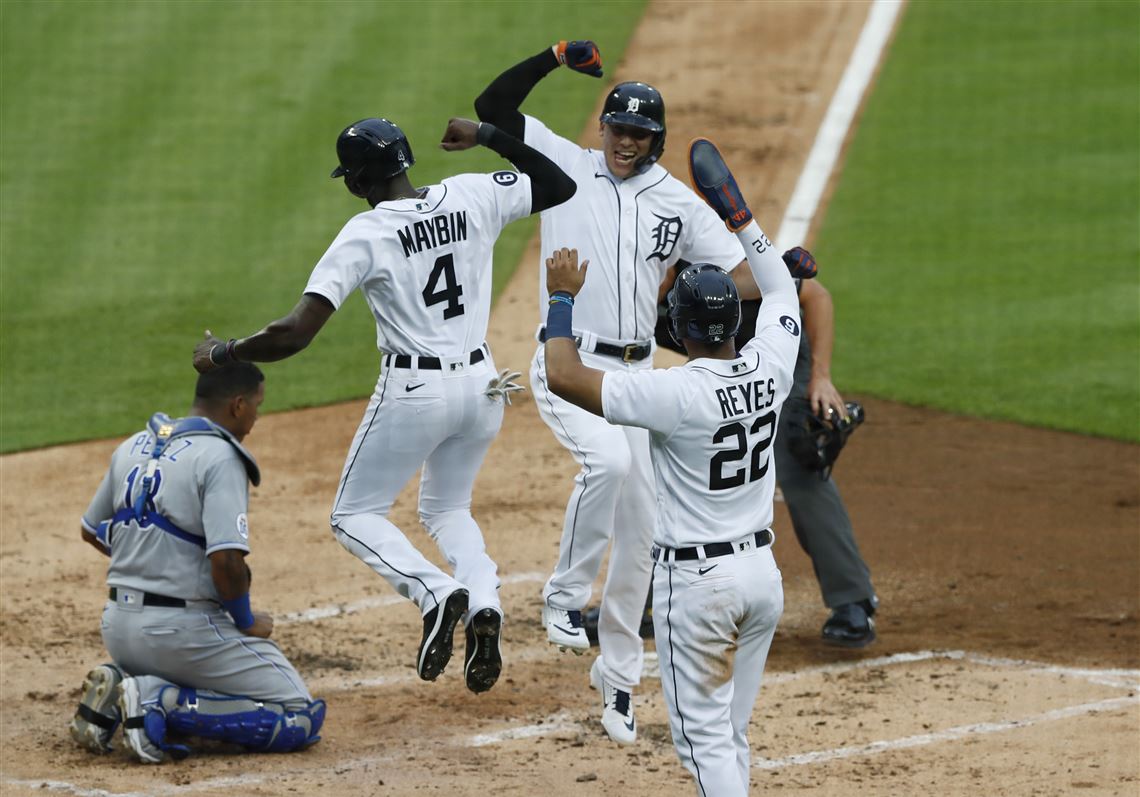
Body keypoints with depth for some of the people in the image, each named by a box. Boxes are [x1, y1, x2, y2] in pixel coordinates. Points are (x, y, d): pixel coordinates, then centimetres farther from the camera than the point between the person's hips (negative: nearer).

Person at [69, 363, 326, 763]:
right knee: (301, 718, -3)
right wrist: (247, 623, -6)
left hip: (118, 627, 8)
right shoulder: (220, 457, -14)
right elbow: (226, 560, -23)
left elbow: (91, 531, 21)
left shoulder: (132, 448, 9)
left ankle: (118, 693, 5)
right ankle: (161, 703, -14)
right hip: (182, 632, -8)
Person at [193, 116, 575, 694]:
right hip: (481, 384, 6)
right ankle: (484, 604, -2)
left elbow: (293, 333, -20)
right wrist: (489, 136, 13)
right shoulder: (473, 198, -4)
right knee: (447, 509, 26)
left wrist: (222, 354, -6)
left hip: (413, 391, -6)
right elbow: (560, 186, 13)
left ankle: (434, 591, -15)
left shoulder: (364, 235, -16)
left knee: (355, 514, 12)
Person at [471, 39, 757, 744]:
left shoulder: (679, 204, 6)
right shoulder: (566, 166, 2)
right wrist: (553, 58, -15)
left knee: (637, 529, 4)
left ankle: (619, 677, 17)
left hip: (634, 371, 4)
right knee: (608, 459, -33)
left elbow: (747, 277, 2)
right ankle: (566, 597, -16)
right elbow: (492, 107, -5)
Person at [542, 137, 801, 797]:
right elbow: (782, 287, 18)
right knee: (731, 733, 17)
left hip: (696, 579, -7)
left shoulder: (678, 393, -22)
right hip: (762, 568, 7)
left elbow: (564, 376, -23)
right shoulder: (769, 367, -3)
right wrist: (741, 217, 24)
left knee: (706, 736, -3)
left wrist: (563, 297, -9)